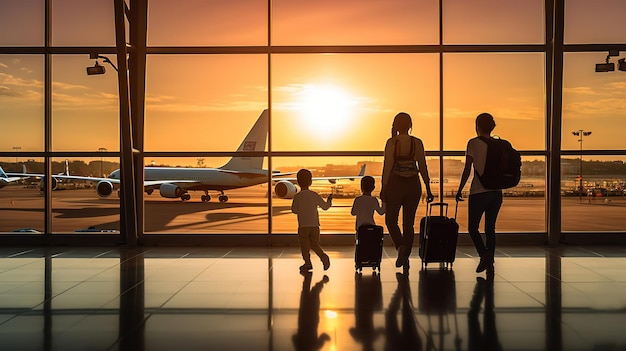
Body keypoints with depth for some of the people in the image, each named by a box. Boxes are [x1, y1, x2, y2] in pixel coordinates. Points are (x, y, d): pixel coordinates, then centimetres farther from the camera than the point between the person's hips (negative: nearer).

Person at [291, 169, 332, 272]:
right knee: (314, 244, 12)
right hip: (315, 224, 3)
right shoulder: (315, 195, 2)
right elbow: (325, 206, 11)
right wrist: (329, 200, 31)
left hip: (303, 225, -3)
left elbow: (294, 210, 1)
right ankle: (324, 257, -7)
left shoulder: (297, 196, -7)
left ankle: (307, 263, 8)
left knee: (304, 244, 9)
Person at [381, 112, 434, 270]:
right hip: (413, 184, 3)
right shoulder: (417, 143, 1)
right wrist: (428, 189, 8)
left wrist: (384, 188, -2)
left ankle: (400, 246, -12)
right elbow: (423, 167, 2)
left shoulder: (392, 142, -8)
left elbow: (387, 166, -9)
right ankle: (406, 257, 15)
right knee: (409, 223, 11)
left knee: (391, 220, 12)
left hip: (395, 184, -3)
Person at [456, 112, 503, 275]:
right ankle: (490, 264, 11)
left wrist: (459, 190, -2)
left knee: (472, 227, 6)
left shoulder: (474, 143, -6)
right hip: (496, 192, 5)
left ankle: (484, 254, -15)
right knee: (490, 229, 12)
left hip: (479, 191, -5)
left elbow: (467, 170, -9)